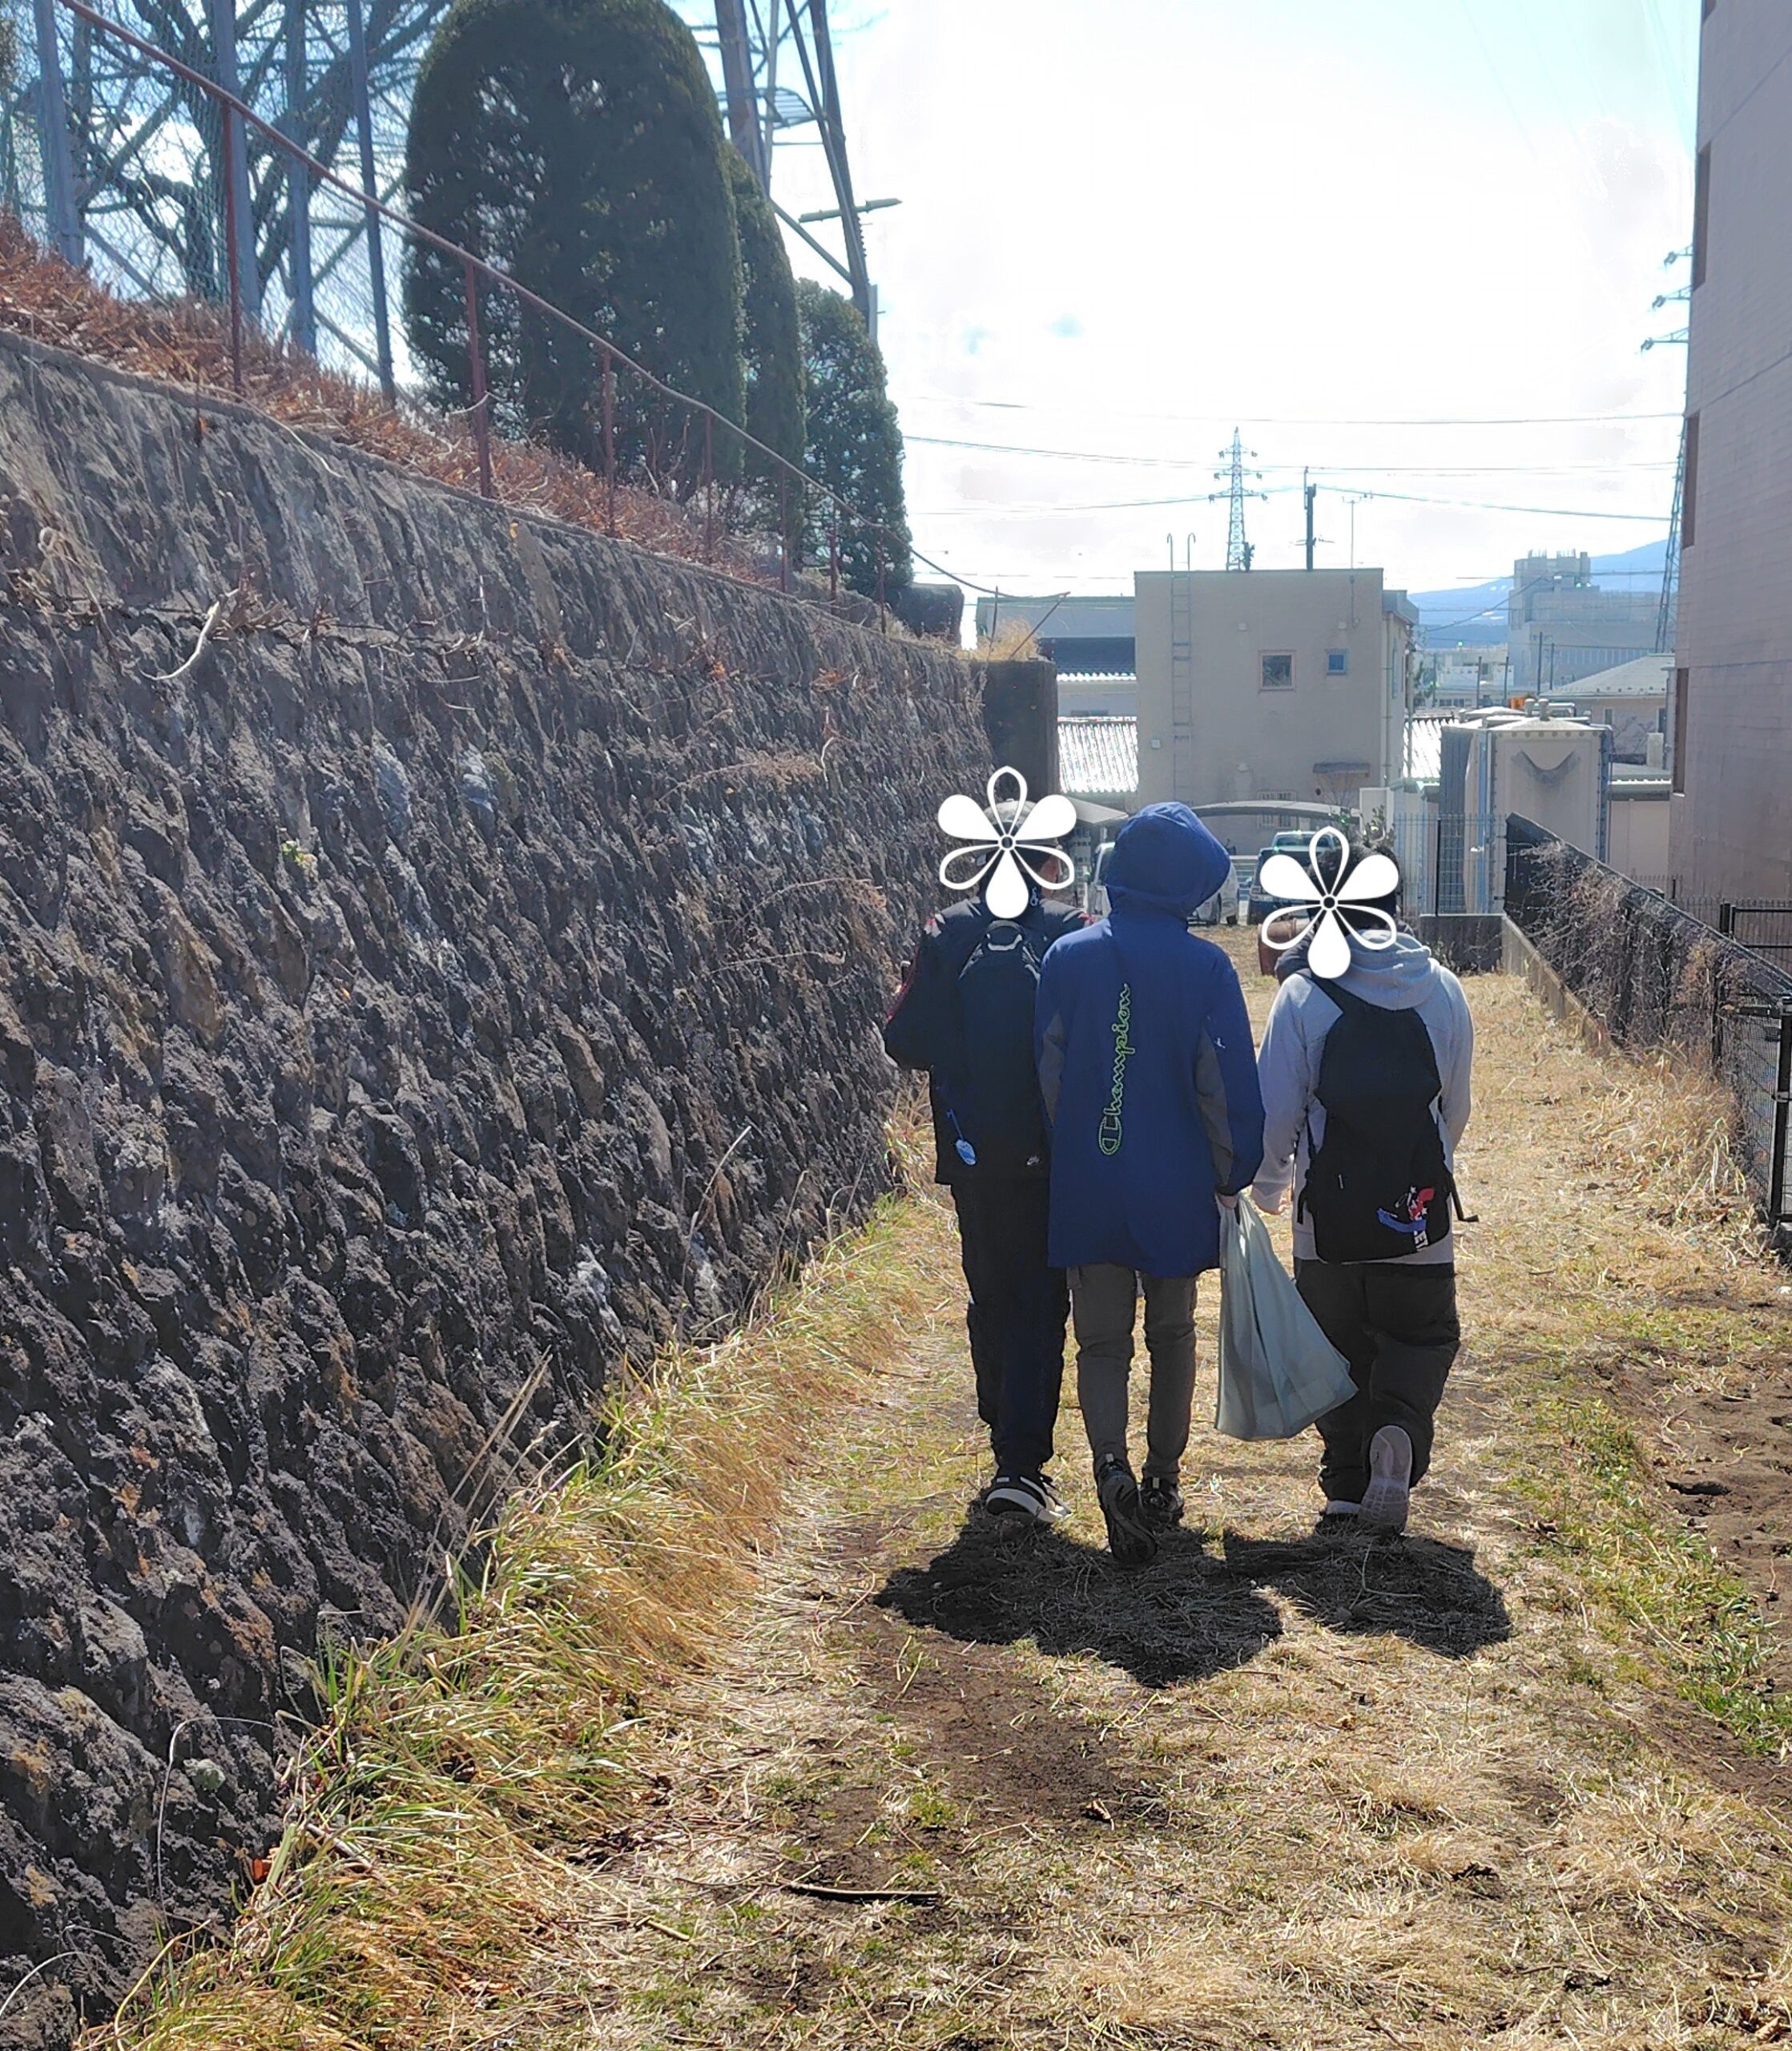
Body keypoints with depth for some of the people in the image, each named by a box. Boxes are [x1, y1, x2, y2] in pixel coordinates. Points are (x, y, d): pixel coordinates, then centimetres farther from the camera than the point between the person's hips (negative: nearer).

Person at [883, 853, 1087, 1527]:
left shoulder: (948, 934, -2)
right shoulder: (1075, 932, -7)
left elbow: (904, 1039, -3)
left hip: (973, 1159, 2)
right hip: (1053, 1158, -2)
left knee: (991, 1301, 18)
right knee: (1040, 1306, 4)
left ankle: (1010, 1453, 29)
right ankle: (1022, 1465, -5)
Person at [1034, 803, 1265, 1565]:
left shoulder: (1067, 958, -4)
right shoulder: (1206, 967, -9)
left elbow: (1049, 1075, 2)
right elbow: (1228, 1082, -7)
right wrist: (1232, 1174, 6)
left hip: (1085, 1188, 1)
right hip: (1176, 1189, 0)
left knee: (1101, 1343, 8)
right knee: (1172, 1336, 18)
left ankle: (1111, 1467, -15)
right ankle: (1163, 1480, 26)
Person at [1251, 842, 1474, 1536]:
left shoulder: (1304, 992, -9)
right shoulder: (1442, 990, 1)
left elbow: (1275, 1109, -7)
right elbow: (1456, 1108, 10)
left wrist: (1269, 1184, 11)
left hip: (1328, 1219, -1)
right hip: (1418, 1216, 1)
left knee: (1339, 1349, 15)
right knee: (1424, 1338, 17)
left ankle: (1347, 1488, 14)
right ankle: (1399, 1428, -11)